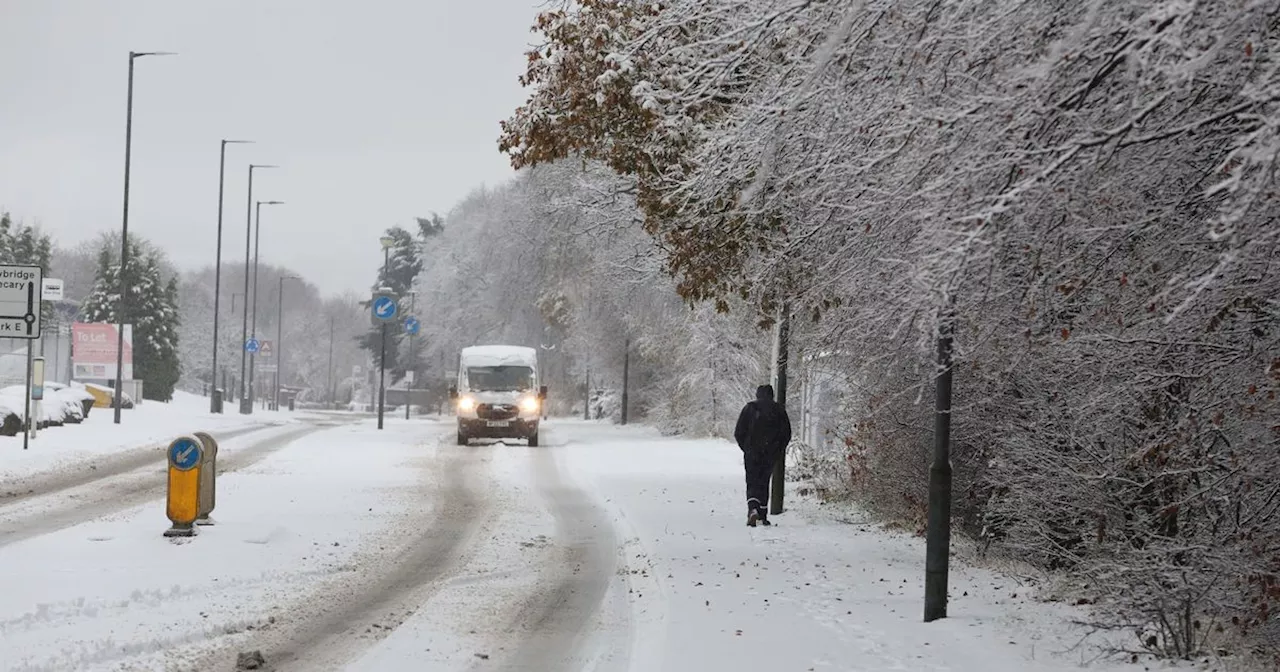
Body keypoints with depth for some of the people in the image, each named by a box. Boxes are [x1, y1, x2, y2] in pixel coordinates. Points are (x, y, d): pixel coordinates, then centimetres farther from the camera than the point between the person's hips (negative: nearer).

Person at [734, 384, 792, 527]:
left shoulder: (749, 408, -1)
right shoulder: (779, 410, 3)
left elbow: (738, 433, -1)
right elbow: (786, 433, 3)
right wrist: (778, 451, 12)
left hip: (752, 454, -2)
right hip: (770, 455, 2)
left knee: (752, 483, 0)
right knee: (764, 483, 15)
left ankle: (753, 510, -25)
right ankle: (762, 516, 15)